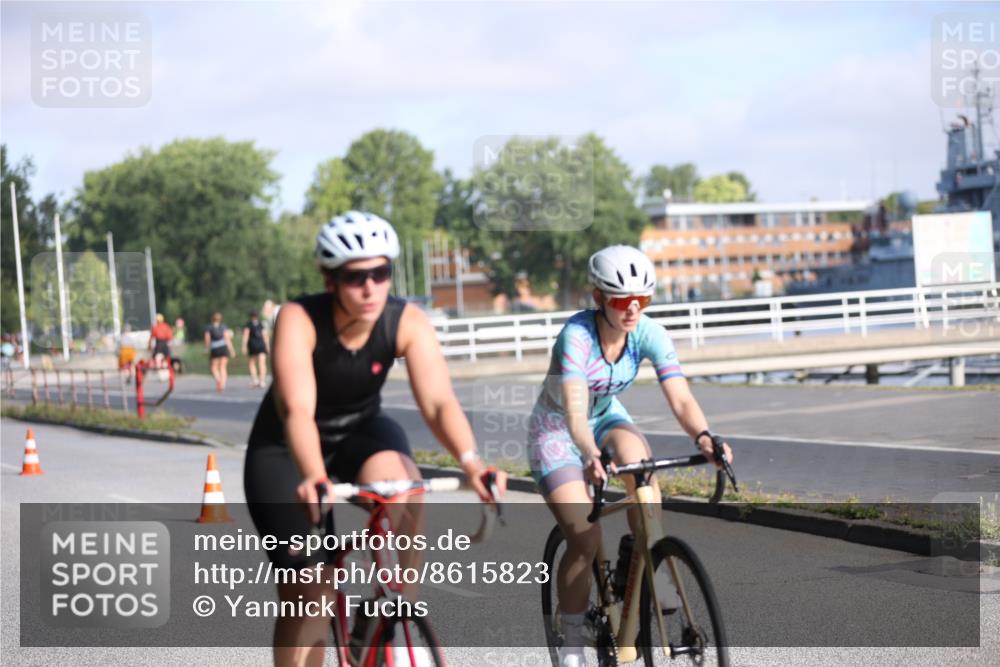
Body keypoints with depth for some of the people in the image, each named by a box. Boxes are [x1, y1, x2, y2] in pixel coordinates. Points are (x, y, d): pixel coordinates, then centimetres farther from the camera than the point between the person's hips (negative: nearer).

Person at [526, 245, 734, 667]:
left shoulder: (650, 334, -19)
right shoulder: (577, 335, -32)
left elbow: (680, 399, -28)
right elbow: (574, 410, -42)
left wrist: (703, 437, -48)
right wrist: (590, 456, -62)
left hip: (606, 417, 4)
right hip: (556, 429, -3)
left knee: (636, 455, -33)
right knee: (585, 541, -16)